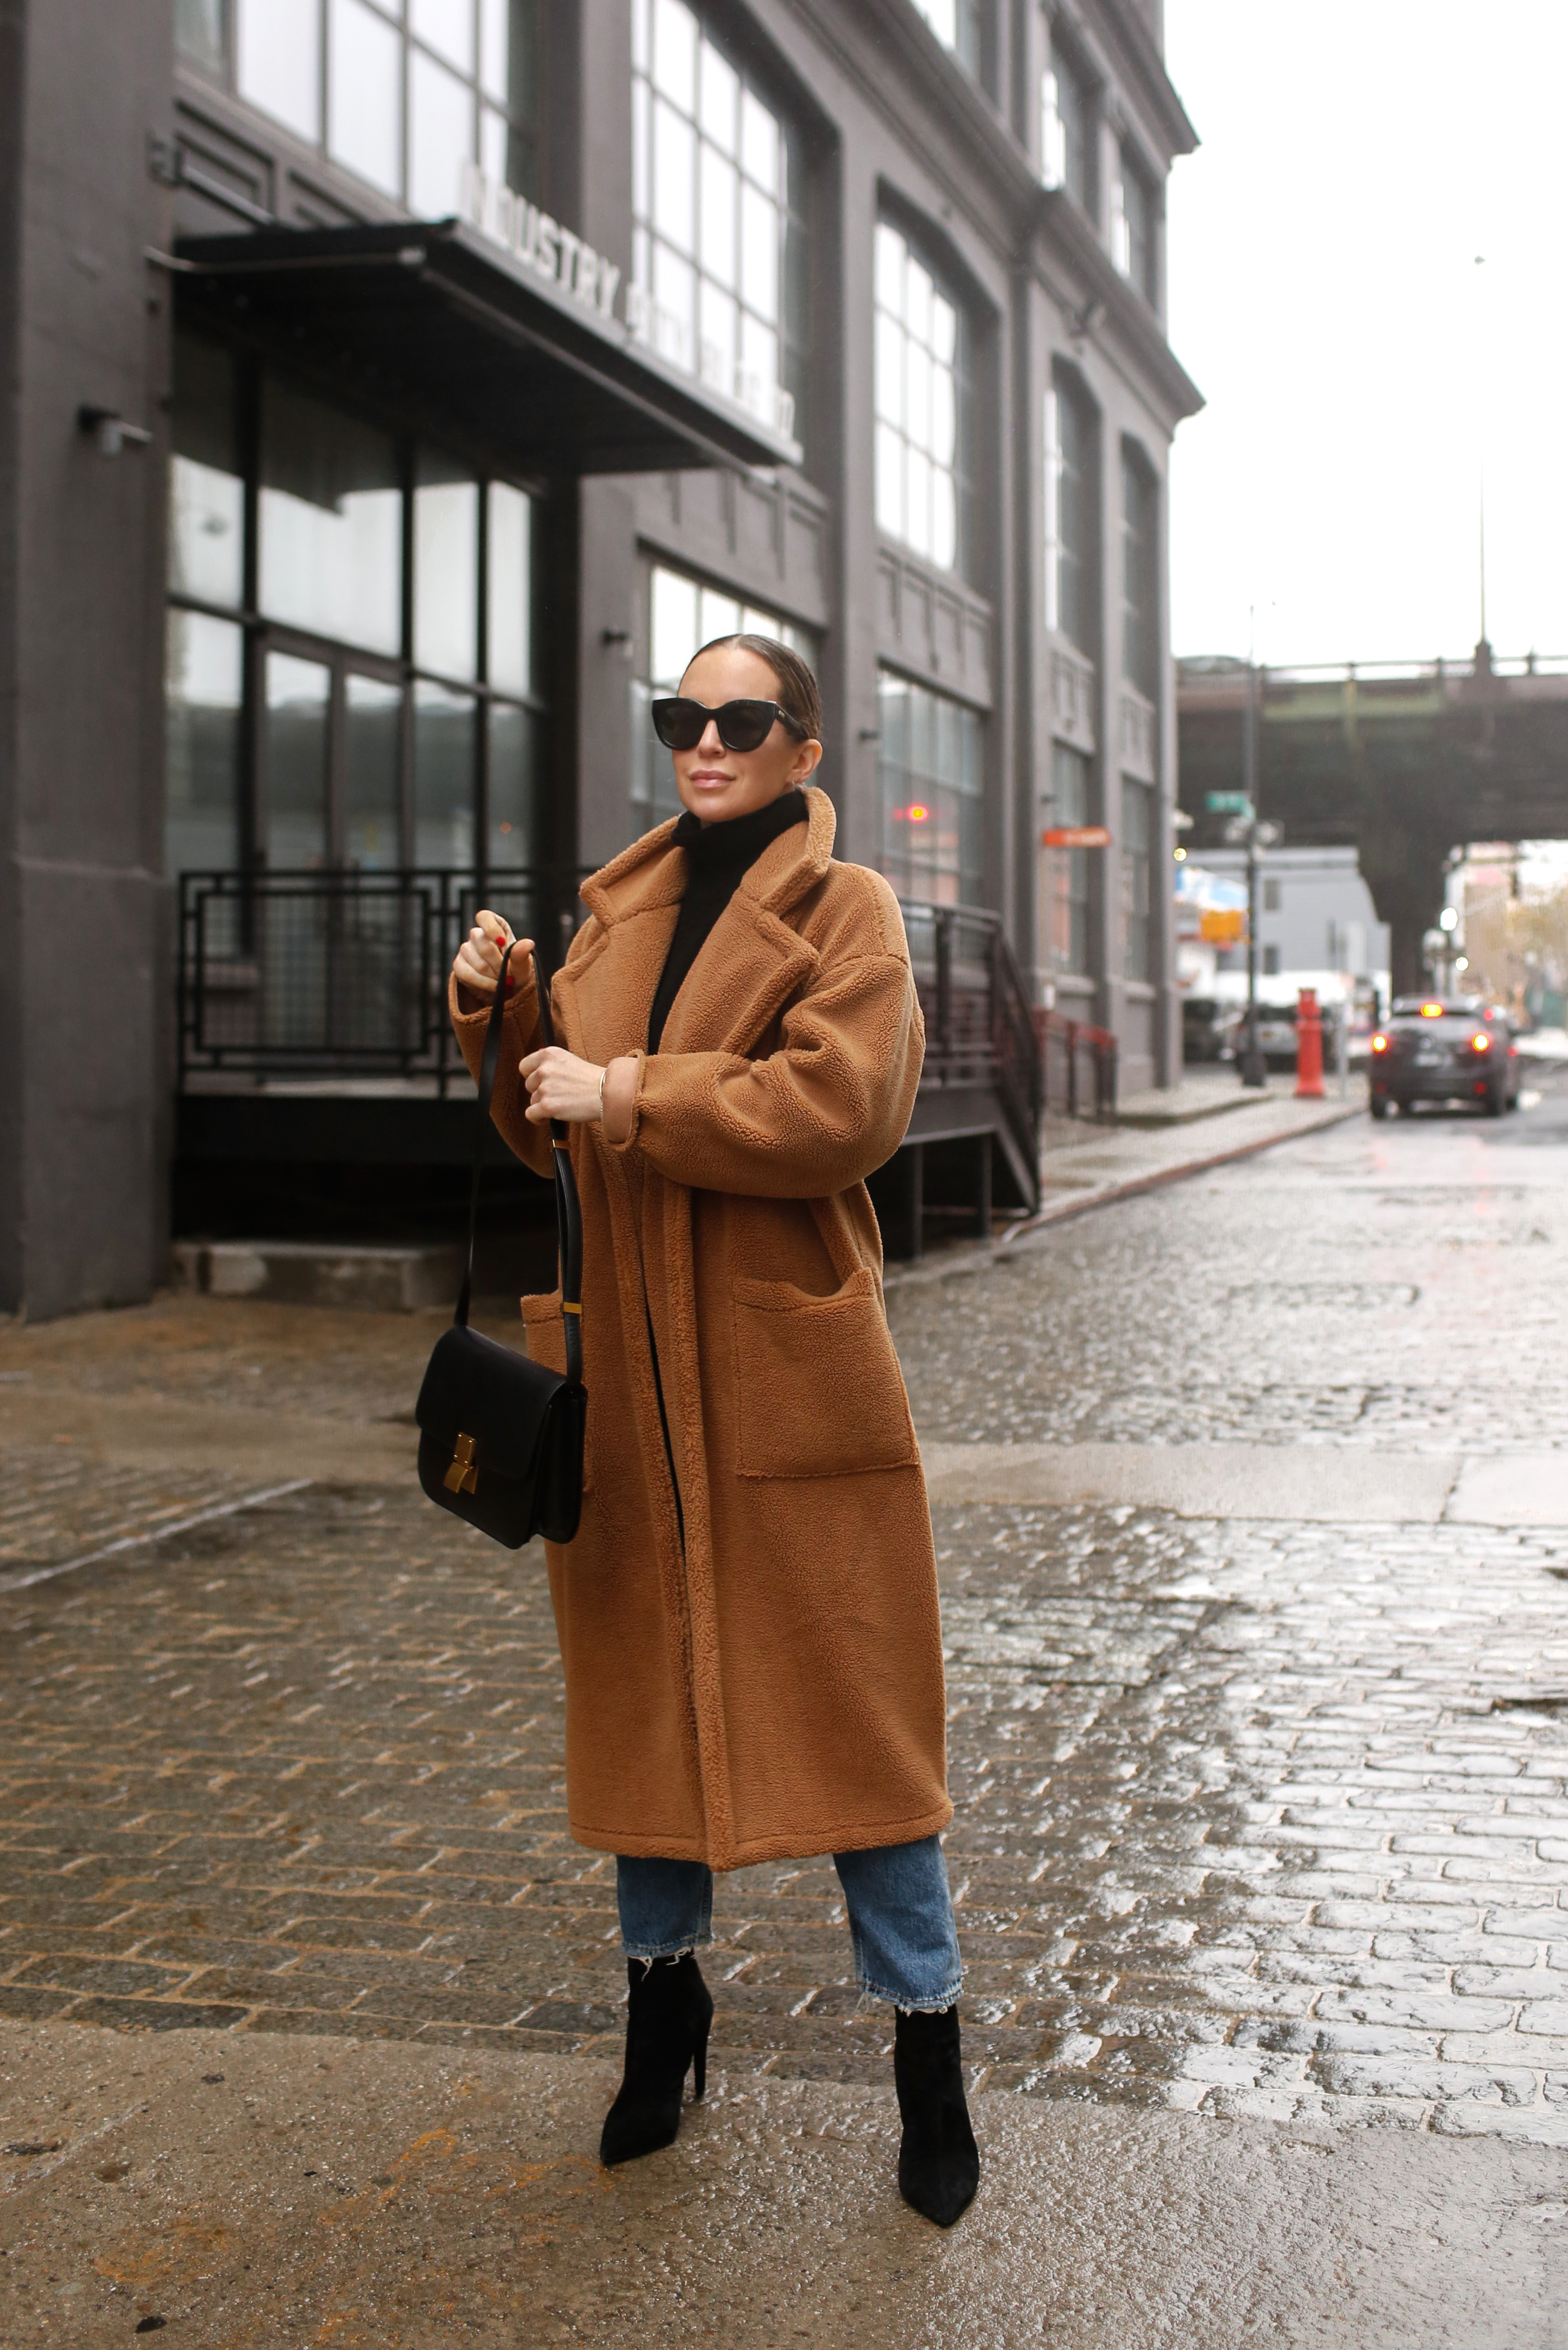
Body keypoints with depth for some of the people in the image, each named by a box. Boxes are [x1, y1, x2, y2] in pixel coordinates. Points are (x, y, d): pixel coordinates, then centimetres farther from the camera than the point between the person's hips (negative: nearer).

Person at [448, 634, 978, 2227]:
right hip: (626, 1371, 5)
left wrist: (627, 1098, -18)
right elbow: (547, 1127, 18)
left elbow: (841, 1107, -18)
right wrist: (500, 1012, 0)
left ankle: (927, 2050, 14)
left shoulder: (843, 909, -3)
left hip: (786, 1365, -5)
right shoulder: (622, 910, 14)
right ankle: (664, 1996, 33)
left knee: (846, 1696, 0)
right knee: (644, 1678, 14)